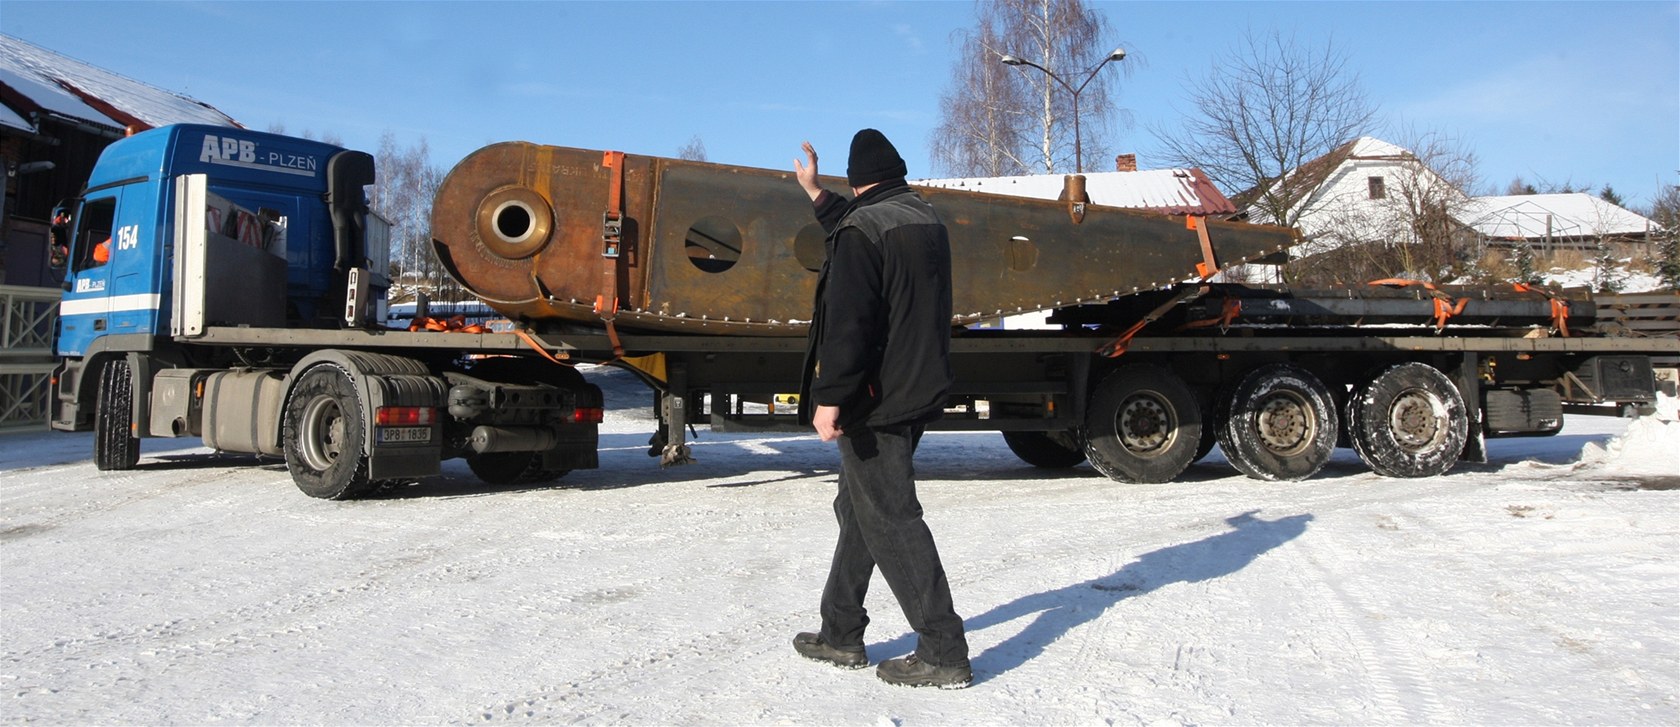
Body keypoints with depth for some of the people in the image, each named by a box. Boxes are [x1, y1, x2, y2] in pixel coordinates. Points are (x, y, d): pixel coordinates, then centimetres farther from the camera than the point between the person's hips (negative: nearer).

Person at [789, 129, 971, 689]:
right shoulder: (925, 218, 12)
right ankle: (841, 635, 27)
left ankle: (943, 653, -2)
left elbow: (848, 321, -23)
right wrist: (815, 193, 40)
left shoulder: (862, 227, -15)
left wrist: (830, 397, -22)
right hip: (917, 393, 9)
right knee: (859, 509, 18)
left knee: (890, 520, -4)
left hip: (875, 399, -9)